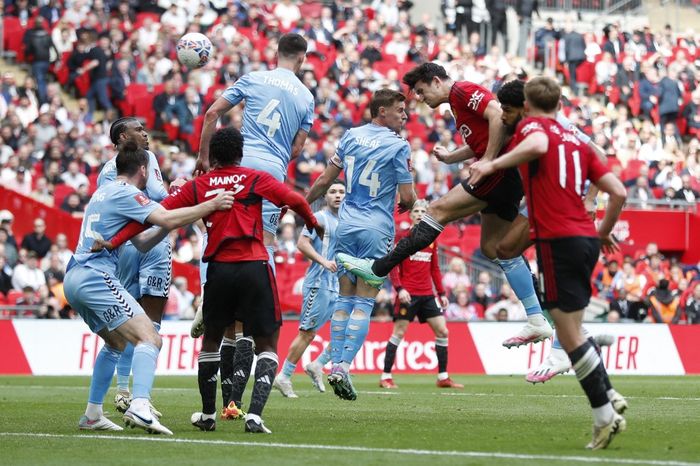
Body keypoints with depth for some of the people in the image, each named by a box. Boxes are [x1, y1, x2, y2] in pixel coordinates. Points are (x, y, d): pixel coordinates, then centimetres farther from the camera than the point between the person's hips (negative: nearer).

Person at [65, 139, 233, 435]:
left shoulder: (105, 192, 23)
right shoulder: (125, 193, -6)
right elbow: (166, 219, -19)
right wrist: (211, 205, -17)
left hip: (74, 278, 10)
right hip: (95, 277, -10)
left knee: (116, 342, 27)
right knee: (149, 339, -18)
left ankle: (92, 415, 25)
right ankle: (140, 407, -38)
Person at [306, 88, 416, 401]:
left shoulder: (352, 136, 6)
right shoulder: (398, 146, -9)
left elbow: (325, 180, 9)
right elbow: (407, 198, -9)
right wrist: (406, 204, 15)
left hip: (346, 225, 5)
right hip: (377, 229, -5)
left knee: (344, 298, 11)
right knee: (364, 302, -2)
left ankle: (335, 366, 5)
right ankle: (344, 366, -12)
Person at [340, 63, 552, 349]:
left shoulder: (463, 91, -7)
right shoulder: (457, 102, 24)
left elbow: (498, 115, -21)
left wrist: (488, 161, -22)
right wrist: (449, 157, 19)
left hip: (499, 172, -11)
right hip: (505, 180, 11)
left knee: (439, 210, -10)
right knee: (493, 247, 11)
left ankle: (378, 268, -9)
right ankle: (537, 322, 9)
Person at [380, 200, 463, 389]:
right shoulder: (402, 237, -2)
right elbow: (392, 265, -6)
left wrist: (441, 293, 15)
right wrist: (399, 288, -18)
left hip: (427, 295, 6)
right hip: (408, 294, -5)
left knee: (442, 331, 1)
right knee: (399, 332, -6)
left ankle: (443, 377, 8)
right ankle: (386, 377, -1)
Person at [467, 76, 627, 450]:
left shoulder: (531, 124, 1)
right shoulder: (576, 140, 20)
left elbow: (538, 144, -26)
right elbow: (618, 192, 15)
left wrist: (493, 164, -25)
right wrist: (604, 233, 29)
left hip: (558, 240, -7)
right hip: (586, 238, 7)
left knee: (570, 336, -5)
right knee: (572, 332, 20)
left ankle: (605, 417, -8)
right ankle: (609, 400, 15)